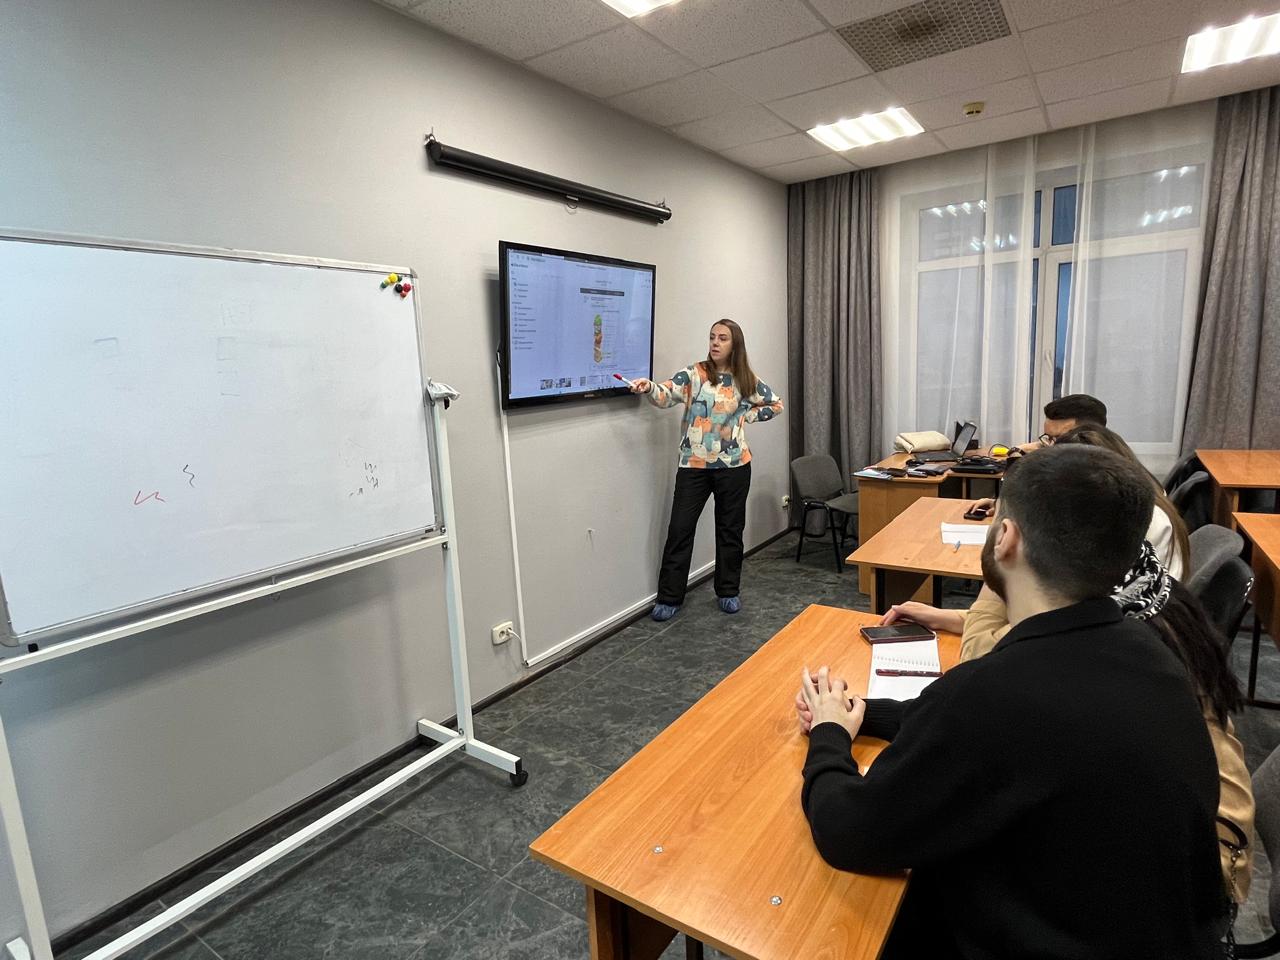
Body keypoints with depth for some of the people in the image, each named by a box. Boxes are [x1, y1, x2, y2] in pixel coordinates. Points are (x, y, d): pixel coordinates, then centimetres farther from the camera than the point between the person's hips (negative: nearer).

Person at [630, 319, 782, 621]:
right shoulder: (694, 373, -3)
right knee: (680, 529, -1)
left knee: (730, 528, 11)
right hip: (694, 464, -1)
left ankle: (728, 592, 27)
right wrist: (649, 388, -41)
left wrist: (745, 416, 1)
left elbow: (775, 404, 16)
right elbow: (668, 394, -19)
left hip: (733, 464, 2)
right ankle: (669, 598, 10)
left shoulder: (746, 380, 3)